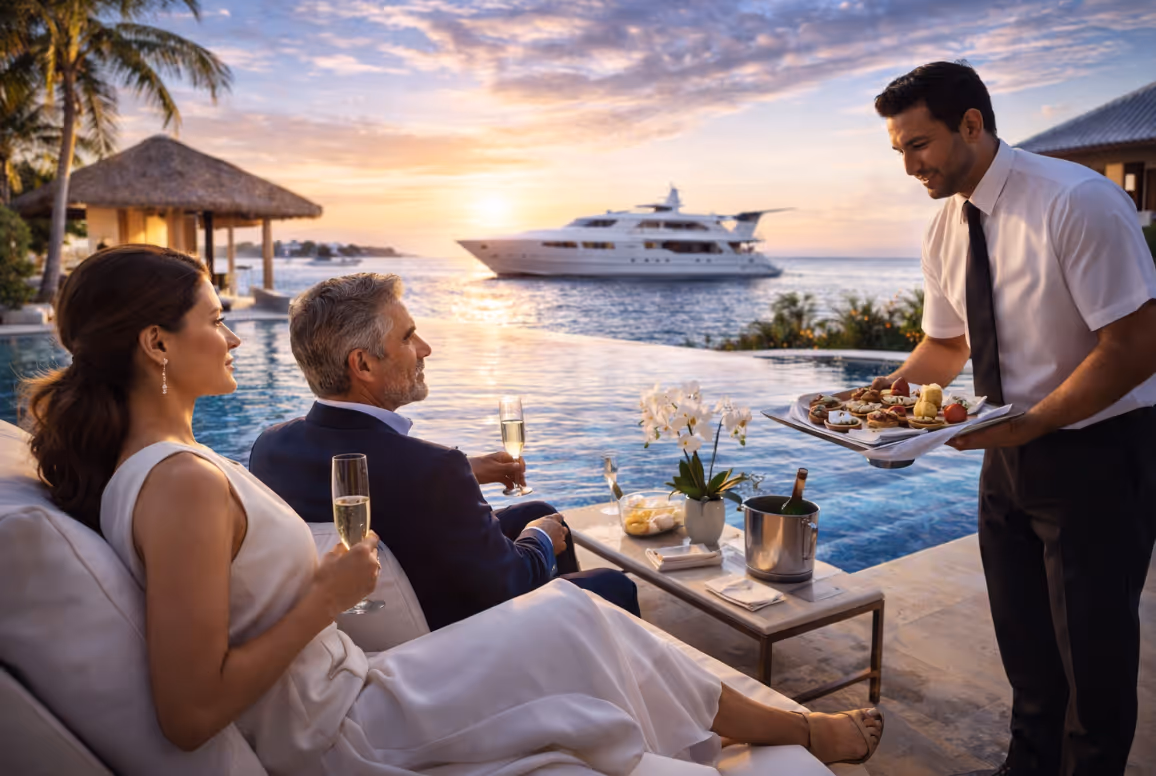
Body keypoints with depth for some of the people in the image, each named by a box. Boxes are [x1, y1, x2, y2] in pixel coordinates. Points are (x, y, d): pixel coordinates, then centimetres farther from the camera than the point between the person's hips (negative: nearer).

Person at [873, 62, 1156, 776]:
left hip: (1096, 453, -6)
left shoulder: (1079, 202, -21)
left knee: (1093, 649, 7)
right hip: (1011, 452, 7)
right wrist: (888, 392, -5)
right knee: (1023, 638, 18)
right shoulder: (945, 231, 1)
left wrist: (1029, 425, -29)